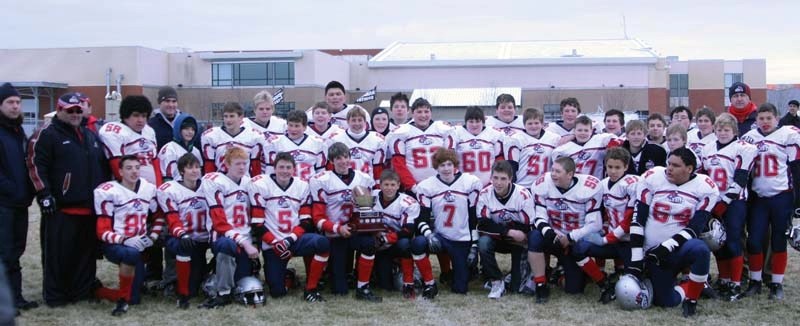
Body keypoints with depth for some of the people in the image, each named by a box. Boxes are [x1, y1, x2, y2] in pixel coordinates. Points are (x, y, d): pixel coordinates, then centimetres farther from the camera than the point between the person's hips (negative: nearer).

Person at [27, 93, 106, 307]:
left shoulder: (90, 135, 18)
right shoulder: (48, 135, -4)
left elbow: (102, 165, 25)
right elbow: (36, 165, -9)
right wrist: (44, 194, -14)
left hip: (90, 206, 6)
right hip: (61, 207, -6)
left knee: (87, 251, 11)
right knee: (58, 253, -2)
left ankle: (83, 290, 20)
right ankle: (55, 295, 6)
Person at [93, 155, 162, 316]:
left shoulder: (149, 189, 5)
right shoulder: (108, 192, -12)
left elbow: (158, 217, 21)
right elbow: (103, 232, -13)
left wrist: (152, 237, 4)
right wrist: (125, 241, -28)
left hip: (138, 245, 5)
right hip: (114, 244, -5)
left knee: (134, 299, -2)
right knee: (132, 253, -41)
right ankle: (122, 299, -22)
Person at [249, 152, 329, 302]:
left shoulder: (302, 186, 3)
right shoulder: (260, 185, -5)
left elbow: (306, 221, 0)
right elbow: (257, 224, -8)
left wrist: (290, 240, -16)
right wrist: (276, 243, -16)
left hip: (295, 239, 2)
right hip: (271, 245, -2)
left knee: (323, 243, -30)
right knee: (277, 292, -9)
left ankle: (311, 289, -13)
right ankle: (287, 276, 29)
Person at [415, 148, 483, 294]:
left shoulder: (471, 183, -5)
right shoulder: (426, 186, -4)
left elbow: (476, 218, -3)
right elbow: (422, 218, -8)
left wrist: (474, 246, -5)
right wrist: (428, 234, -29)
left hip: (463, 240, -1)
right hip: (439, 237, 1)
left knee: (460, 288, -2)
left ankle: (472, 266, 35)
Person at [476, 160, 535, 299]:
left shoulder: (523, 194, -21)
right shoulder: (484, 194, -14)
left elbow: (529, 228, -17)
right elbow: (483, 225, -18)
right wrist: (509, 232, -29)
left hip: (518, 240, -2)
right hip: (496, 239, 2)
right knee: (483, 242, -33)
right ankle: (496, 282, -17)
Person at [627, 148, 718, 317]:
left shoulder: (706, 188, -8)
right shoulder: (652, 178, -6)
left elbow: (695, 228, -12)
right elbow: (638, 220, -6)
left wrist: (666, 247, -24)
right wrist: (636, 260, -10)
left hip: (681, 248, -1)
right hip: (655, 253, 1)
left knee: (700, 250, -35)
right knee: (665, 301, -4)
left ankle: (691, 299, -11)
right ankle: (688, 287, 30)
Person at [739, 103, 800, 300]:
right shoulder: (748, 138, 6)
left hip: (781, 196, -3)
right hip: (758, 197, 3)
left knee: (779, 241, 5)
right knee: (754, 240, 0)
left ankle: (777, 284, 14)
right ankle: (755, 281, 14)